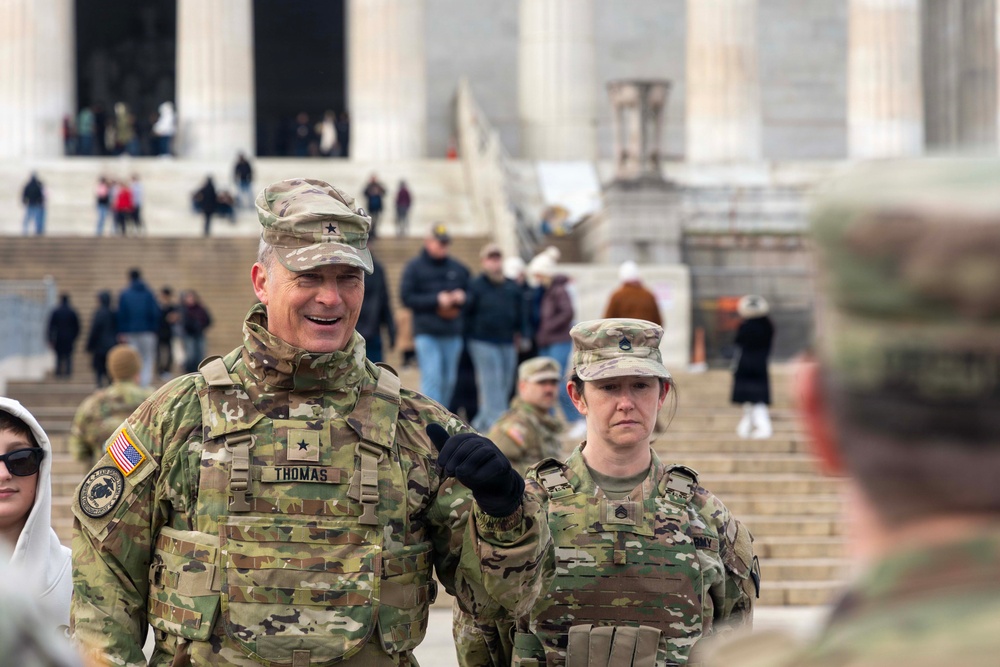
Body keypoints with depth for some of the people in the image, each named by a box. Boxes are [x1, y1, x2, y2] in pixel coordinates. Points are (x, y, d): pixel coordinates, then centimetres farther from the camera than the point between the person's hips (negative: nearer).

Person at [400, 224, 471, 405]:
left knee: (449, 380, 8)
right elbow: (406, 297, -6)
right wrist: (436, 300, -13)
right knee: (432, 378, -14)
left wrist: (462, 297, -4)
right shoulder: (415, 267, 2)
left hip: (452, 334, 5)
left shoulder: (458, 268, 15)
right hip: (426, 334, -5)